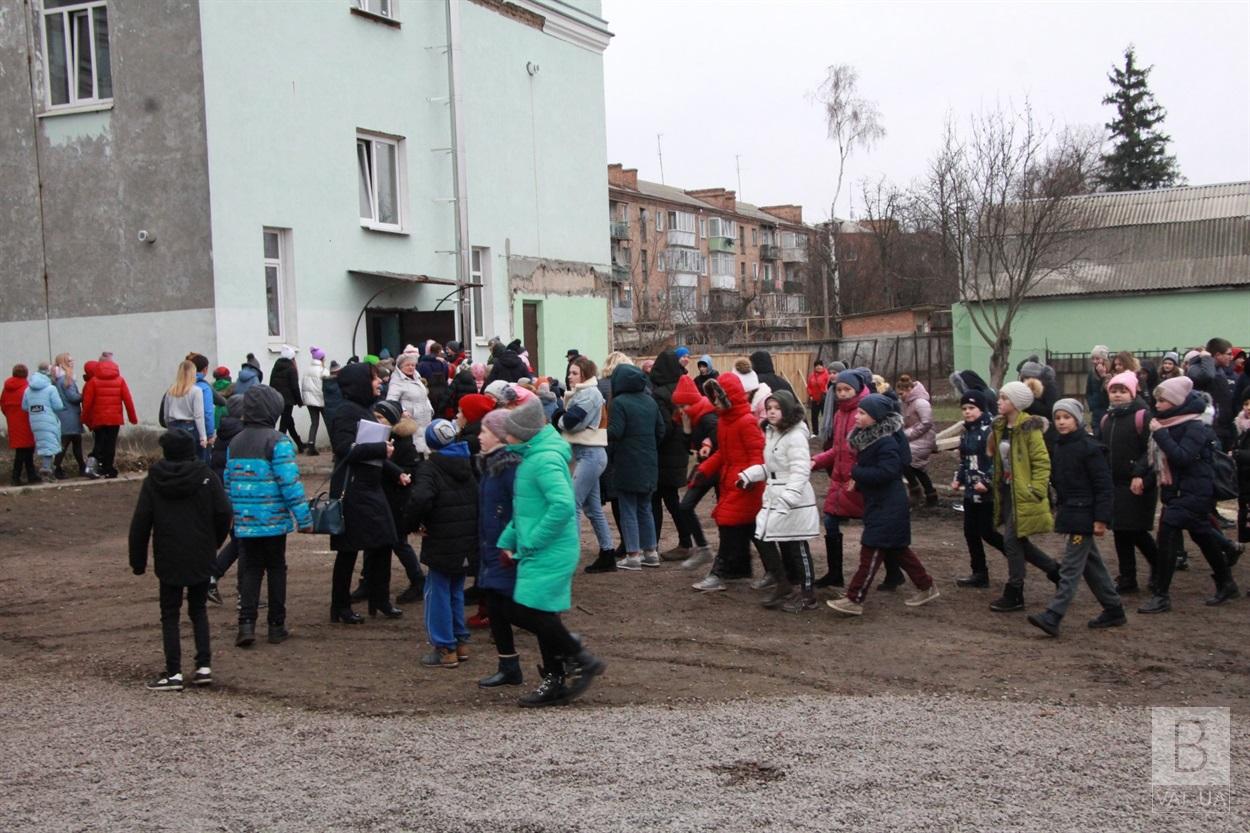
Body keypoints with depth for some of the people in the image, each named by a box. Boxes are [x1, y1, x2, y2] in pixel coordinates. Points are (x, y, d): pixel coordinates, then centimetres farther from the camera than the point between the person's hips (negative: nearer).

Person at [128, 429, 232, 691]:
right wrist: (214, 543, 9)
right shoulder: (205, 477, -4)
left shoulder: (152, 482, -3)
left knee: (170, 615, 7)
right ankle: (204, 666, 7)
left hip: (169, 561, -1)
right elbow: (224, 513, -8)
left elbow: (140, 524, -3)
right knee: (199, 610, 15)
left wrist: (138, 561, 4)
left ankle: (173, 673, 1)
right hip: (202, 560, 1)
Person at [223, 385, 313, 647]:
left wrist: (232, 514, 23)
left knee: (249, 570, 10)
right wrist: (304, 518, -12)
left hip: (244, 523, 4)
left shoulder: (235, 443, 8)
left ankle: (246, 623, -3)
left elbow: (228, 481, 13)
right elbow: (290, 483, -16)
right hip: (274, 521, -4)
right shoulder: (278, 442, -12)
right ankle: (276, 626, 13)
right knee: (276, 570, 9)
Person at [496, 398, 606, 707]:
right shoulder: (531, 456, 12)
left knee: (526, 612, -9)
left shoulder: (545, 460, -19)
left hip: (549, 554, -10)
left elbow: (563, 506, -30)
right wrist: (508, 540, 13)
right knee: (541, 616, 14)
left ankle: (582, 660, 5)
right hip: (539, 552, 10)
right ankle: (556, 681, 24)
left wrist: (532, 541, -21)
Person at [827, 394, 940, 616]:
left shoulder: (886, 443, -21)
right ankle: (926, 587, 30)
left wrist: (855, 472, -20)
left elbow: (885, 472, -29)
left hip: (888, 507, -10)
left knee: (871, 551, -6)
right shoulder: (868, 437, 8)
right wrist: (859, 481, 0)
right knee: (897, 549, 18)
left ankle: (854, 600, -3)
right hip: (879, 503, 10)